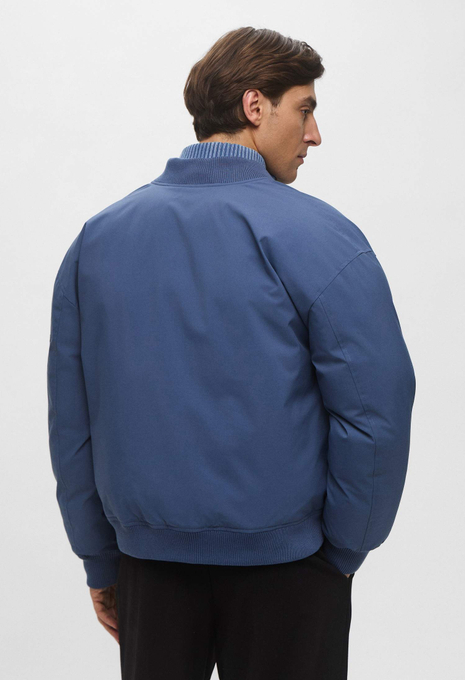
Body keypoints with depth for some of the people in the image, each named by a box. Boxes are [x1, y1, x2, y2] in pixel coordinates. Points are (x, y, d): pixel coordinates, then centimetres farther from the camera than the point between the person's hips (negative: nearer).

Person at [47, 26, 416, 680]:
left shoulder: (95, 238, 3)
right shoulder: (319, 236, -12)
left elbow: (70, 421, 4)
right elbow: (376, 410, -16)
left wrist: (99, 561, 12)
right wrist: (342, 553, -4)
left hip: (148, 558, 4)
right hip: (283, 563, -4)